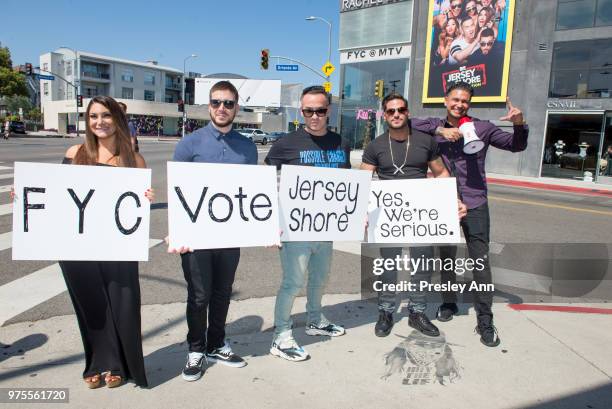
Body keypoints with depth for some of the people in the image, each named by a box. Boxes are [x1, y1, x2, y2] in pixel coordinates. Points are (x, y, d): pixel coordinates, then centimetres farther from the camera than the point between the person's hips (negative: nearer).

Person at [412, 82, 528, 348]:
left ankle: (485, 320, 8)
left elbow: (516, 146, 8)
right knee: (446, 258, 15)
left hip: (475, 205, -1)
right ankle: (448, 303, 34)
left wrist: (519, 124, -12)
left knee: (481, 262, -2)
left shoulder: (482, 128, 3)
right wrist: (440, 130, -18)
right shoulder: (436, 127, 5)